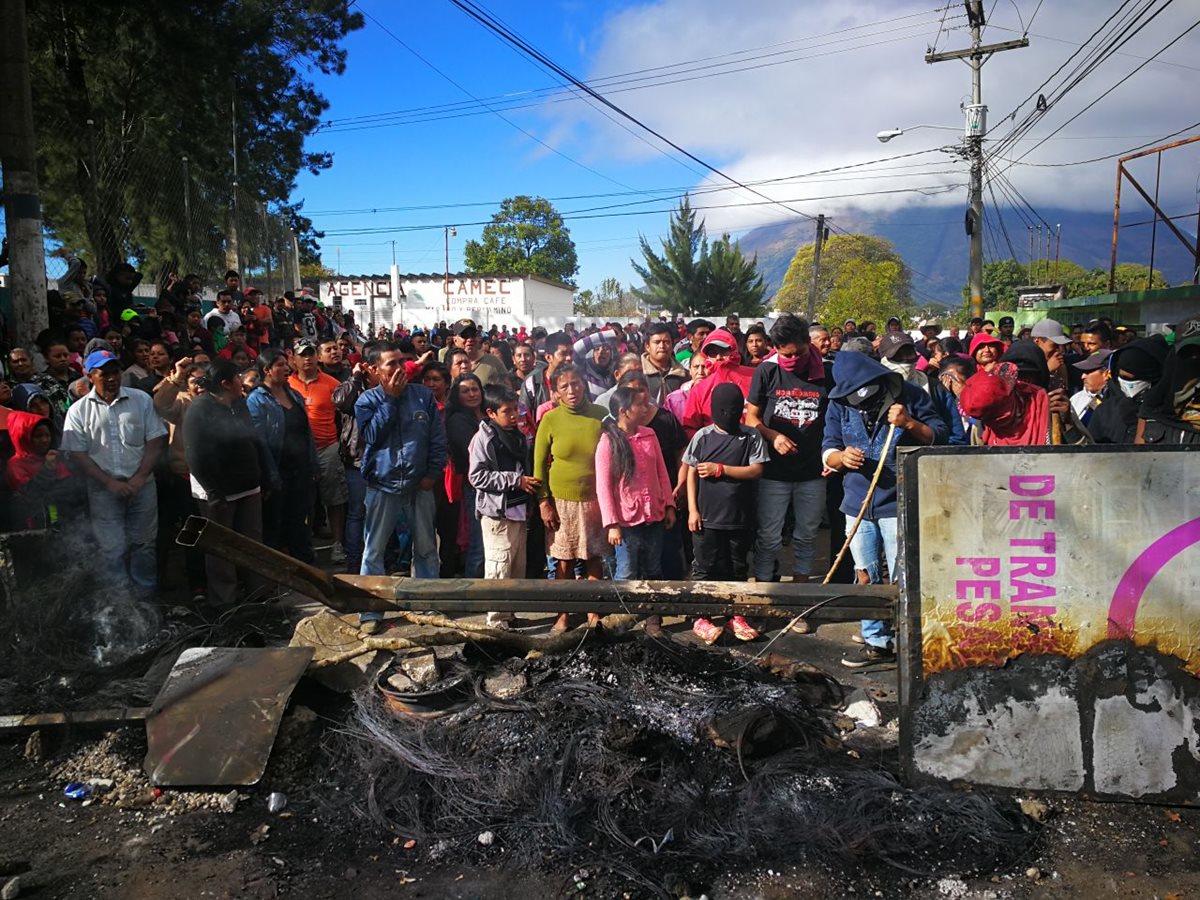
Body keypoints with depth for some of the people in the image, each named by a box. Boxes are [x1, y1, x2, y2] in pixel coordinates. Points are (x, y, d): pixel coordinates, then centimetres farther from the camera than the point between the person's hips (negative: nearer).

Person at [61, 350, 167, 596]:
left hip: (142, 485, 1)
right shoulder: (79, 410, 0)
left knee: (144, 544, 9)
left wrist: (139, 478, -10)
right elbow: (78, 455, -3)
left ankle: (147, 598, 21)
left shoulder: (141, 400, 2)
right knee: (112, 549, 1)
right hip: (104, 490, -1)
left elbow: (155, 442, 1)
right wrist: (110, 483, -11)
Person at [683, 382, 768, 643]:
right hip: (707, 517, -1)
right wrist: (692, 510, -4)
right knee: (705, 567, 4)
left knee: (737, 568, 12)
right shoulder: (702, 436, 0)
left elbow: (756, 470, -7)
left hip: (739, 518, 1)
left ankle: (736, 616, 25)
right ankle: (701, 618, 13)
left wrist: (720, 469, -12)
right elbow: (691, 473, 1)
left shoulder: (751, 437, 0)